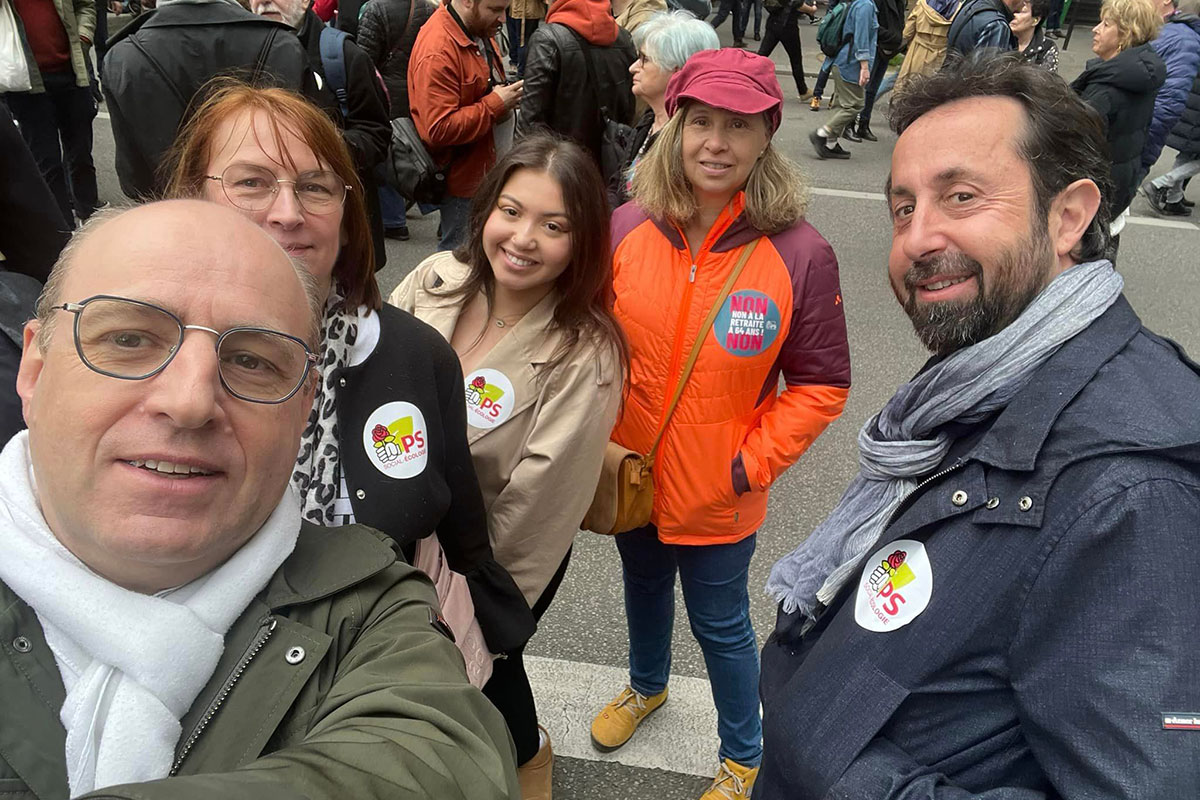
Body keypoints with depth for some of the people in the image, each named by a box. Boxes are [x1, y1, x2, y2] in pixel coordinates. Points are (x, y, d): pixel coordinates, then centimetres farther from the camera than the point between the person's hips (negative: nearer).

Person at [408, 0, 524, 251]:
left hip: (488, 166, 9)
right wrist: (495, 104, -21)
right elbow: (439, 130, -27)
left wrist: (506, 96, 8)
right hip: (463, 174, -9)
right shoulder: (437, 52, -23)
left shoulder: (479, 30, 6)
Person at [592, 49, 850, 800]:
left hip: (718, 495, -3)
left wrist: (752, 464, -15)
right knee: (643, 586, 28)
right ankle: (647, 686, 60)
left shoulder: (801, 254, -19)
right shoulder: (629, 227, -12)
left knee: (721, 625, 15)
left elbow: (821, 386, -11)